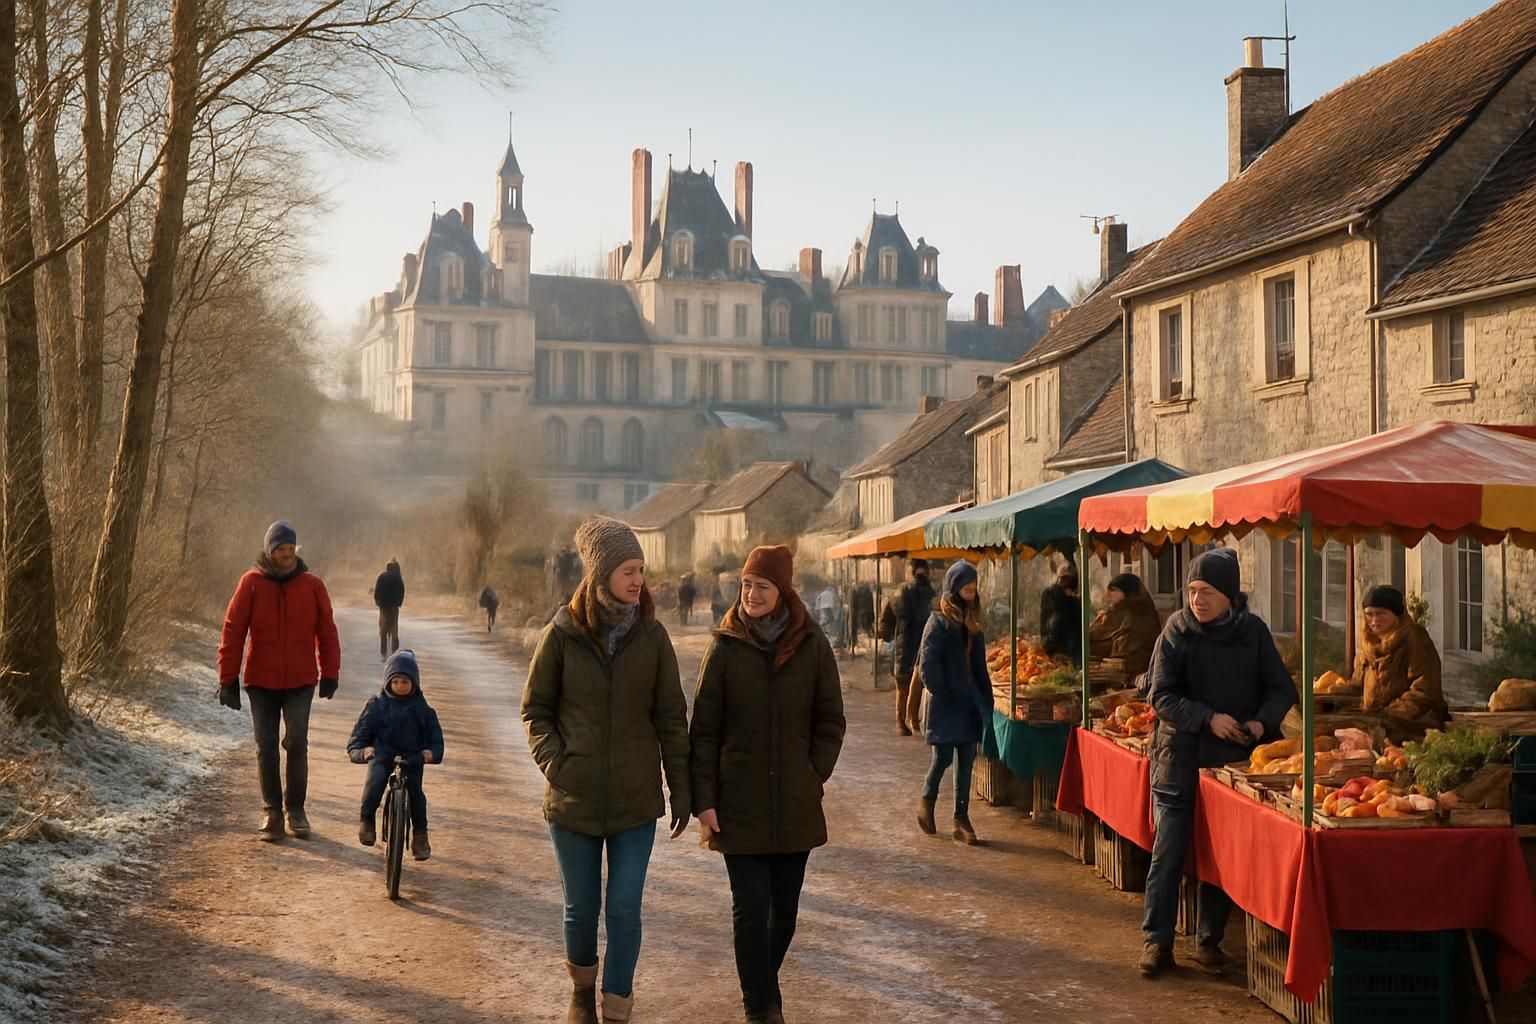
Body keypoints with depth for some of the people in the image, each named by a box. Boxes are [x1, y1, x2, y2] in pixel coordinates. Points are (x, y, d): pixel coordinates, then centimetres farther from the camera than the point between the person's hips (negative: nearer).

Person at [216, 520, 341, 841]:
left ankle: (295, 809, 9)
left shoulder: (312, 585, -1)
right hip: (261, 682, 0)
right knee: (266, 748, 3)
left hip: (301, 681, 0)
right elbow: (232, 631, -4)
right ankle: (273, 812, 14)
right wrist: (228, 679, -6)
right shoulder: (252, 583, -5)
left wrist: (329, 675, 4)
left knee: (297, 744, -5)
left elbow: (327, 632, 6)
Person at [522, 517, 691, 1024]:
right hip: (574, 800, 0)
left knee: (625, 911, 1)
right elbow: (535, 710, 3)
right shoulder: (562, 634, -7)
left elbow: (671, 717, 2)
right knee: (581, 908, 13)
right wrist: (555, 762, -10)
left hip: (635, 801, 0)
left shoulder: (652, 635, -3)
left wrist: (681, 788, 2)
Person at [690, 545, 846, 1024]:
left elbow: (830, 722, 6)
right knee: (751, 909, -4)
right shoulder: (725, 647, -4)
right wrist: (703, 801, -7)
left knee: (785, 908, 11)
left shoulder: (812, 646, -1)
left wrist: (813, 778, -2)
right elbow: (703, 730, -3)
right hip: (740, 805, -2)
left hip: (796, 805, 2)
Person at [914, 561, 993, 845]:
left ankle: (962, 819, 9)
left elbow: (979, 664, 16)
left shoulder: (972, 622, 13)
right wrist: (941, 694, -17)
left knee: (966, 760, 4)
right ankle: (927, 802, 23)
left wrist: (985, 699, 8)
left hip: (969, 702, 6)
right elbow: (927, 664, -12)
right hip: (945, 704, -6)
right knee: (943, 757, -3)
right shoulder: (939, 621, -8)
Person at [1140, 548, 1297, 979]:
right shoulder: (1176, 630, -5)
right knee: (1168, 853, -1)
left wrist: (1262, 721, -15)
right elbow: (1161, 696, -8)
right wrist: (1209, 718, -21)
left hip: (1234, 759, 2)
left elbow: (1281, 689, 5)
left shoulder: (1253, 631, 0)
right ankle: (1157, 940, 8)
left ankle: (1209, 941, 20)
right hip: (1180, 756, -2)